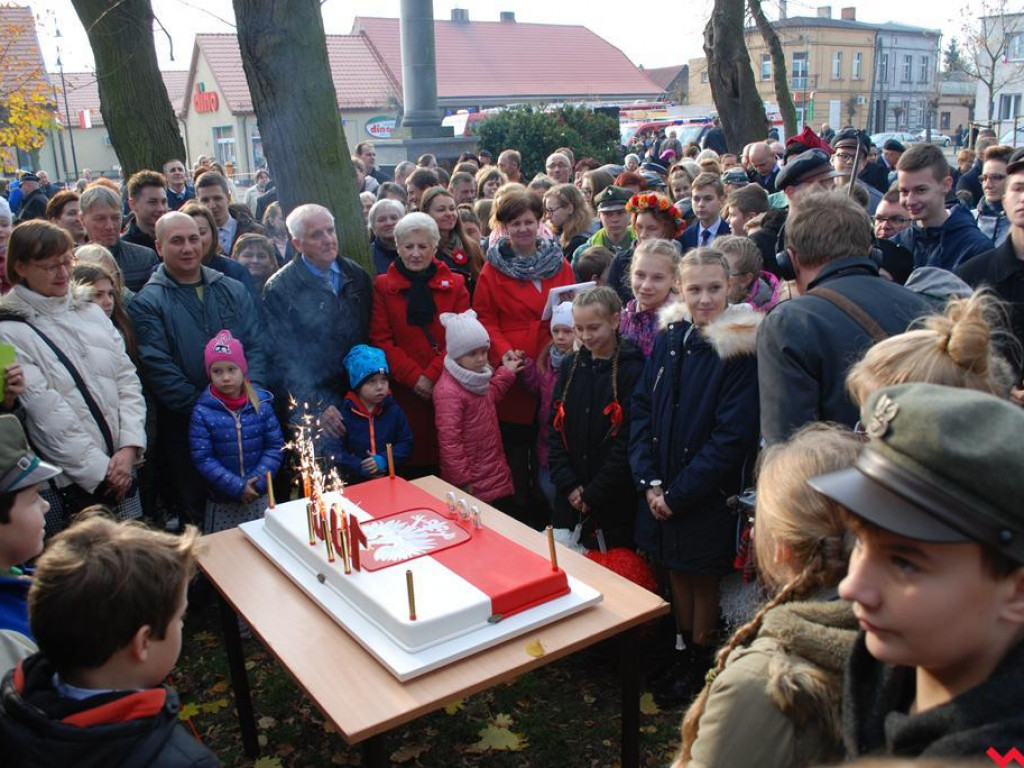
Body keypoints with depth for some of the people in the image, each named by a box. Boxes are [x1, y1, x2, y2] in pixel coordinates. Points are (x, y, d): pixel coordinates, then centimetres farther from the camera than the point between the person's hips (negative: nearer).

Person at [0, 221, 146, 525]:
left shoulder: (91, 312, 10)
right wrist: (100, 470, -12)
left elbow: (128, 379, 6)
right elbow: (49, 416, -12)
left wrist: (129, 448, -7)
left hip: (122, 473, 5)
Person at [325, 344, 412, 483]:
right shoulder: (344, 413, -2)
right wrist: (359, 467, -14)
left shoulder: (393, 410, 5)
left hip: (390, 478, 2)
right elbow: (332, 450, -6)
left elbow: (406, 443, 5)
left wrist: (385, 460, -10)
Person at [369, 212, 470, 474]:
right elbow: (381, 340, 0)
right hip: (405, 390, -1)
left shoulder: (454, 284, 8)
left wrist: (433, 375, -11)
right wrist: (414, 377, -11)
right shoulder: (383, 286, 6)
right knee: (414, 456, 0)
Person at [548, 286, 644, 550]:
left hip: (615, 502, -4)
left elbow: (629, 442, -14)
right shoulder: (570, 366, 6)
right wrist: (568, 483, -6)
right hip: (568, 498, 5)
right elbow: (555, 427, 4)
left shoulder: (632, 370, -10)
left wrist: (594, 493, -12)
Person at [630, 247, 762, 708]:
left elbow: (733, 436, -17)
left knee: (703, 579, 12)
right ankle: (685, 650, 38)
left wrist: (679, 493, -15)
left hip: (709, 494, -4)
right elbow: (641, 406, 2)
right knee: (676, 571, 17)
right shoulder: (670, 336, 0)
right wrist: (650, 481, -7)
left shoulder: (741, 348, -15)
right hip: (660, 491, 5)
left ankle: (700, 662, 33)